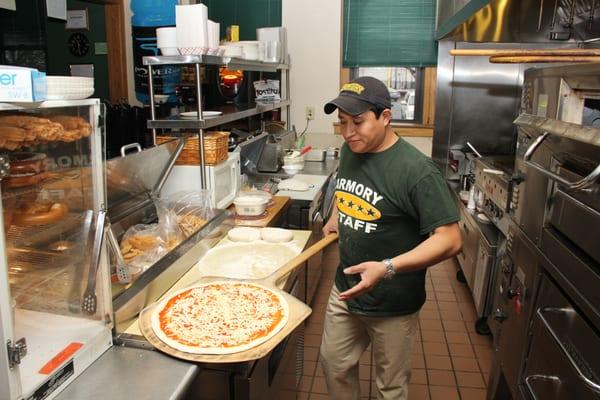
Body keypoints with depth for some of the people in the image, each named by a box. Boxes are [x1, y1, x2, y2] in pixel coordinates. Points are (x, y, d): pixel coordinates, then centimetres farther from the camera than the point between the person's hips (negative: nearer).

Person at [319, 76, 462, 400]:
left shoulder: (417, 171, -25)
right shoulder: (349, 151, -2)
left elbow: (450, 240, -26)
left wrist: (388, 269, -36)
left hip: (393, 304, -6)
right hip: (345, 289, 6)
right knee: (334, 363, 23)